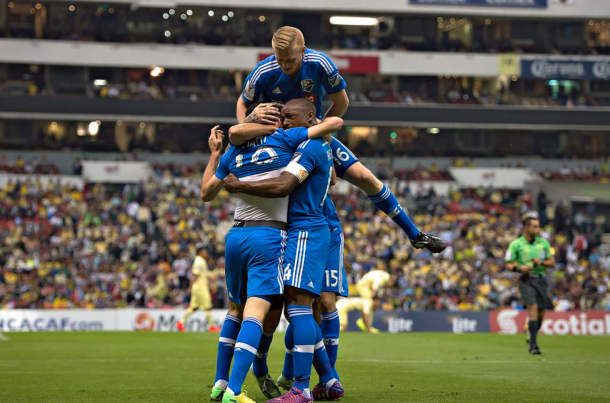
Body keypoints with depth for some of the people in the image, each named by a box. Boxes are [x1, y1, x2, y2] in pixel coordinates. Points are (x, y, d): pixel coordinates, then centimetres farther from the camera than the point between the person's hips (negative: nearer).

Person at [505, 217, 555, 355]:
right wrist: (519, 268, -18)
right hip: (526, 280, -4)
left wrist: (542, 262, -8)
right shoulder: (516, 244, -1)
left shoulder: (543, 242, 10)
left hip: (541, 279, 4)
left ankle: (532, 338, 31)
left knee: (541, 313, 5)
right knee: (533, 309, -19)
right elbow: (508, 265, 1)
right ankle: (533, 345, -18)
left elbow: (552, 262, 13)